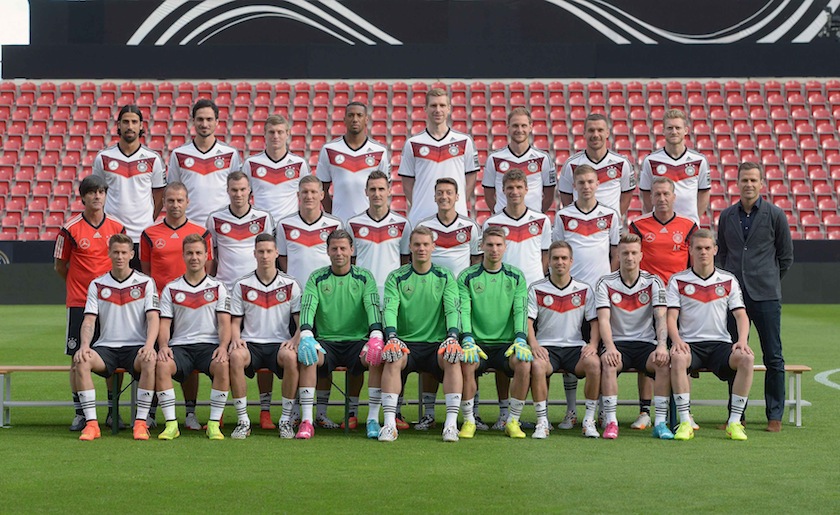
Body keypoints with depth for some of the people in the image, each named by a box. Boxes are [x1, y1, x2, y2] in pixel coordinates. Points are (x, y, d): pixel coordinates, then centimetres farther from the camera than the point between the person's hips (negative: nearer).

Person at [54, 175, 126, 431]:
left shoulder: (117, 227, 4)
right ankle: (80, 413, 8)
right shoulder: (70, 229, -4)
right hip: (79, 302, -2)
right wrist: (80, 285, 10)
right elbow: (60, 266, 6)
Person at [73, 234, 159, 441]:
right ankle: (91, 423, -25)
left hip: (136, 347, -2)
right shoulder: (97, 285, 11)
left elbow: (153, 318, -5)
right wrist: (84, 346, -17)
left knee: (150, 361, -36)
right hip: (106, 347, 2)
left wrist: (149, 345, -24)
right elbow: (89, 320, 3)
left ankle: (141, 422, -26)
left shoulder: (145, 283, 6)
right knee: (81, 361, -30)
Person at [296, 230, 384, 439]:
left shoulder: (364, 277, 7)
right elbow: (307, 306, -7)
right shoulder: (317, 278, 7)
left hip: (358, 341, 0)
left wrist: (376, 335, -27)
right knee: (306, 355, -32)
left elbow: (373, 306, -7)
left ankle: (373, 419, -21)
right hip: (325, 342, 0)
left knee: (379, 355, -31)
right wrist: (306, 335, -28)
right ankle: (306, 421, -28)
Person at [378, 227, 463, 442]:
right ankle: (389, 423, -33)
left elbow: (452, 309, -4)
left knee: (453, 359, -31)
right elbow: (390, 309, -7)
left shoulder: (445, 277, 8)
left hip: (437, 344, 0)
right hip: (406, 343, 0)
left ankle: (451, 423, -31)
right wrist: (392, 337, -26)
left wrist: (452, 337, -24)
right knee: (392, 360, -32)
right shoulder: (396, 277, 6)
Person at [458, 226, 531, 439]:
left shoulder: (516, 276, 10)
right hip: (477, 342, -1)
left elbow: (521, 311, 1)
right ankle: (468, 421, -13)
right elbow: (463, 311, -4)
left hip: (506, 343, 1)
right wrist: (467, 340, -20)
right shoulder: (467, 277, 6)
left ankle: (513, 421, -12)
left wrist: (520, 340, -16)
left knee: (524, 363, -30)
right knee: (465, 364, -33)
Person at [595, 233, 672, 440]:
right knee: (608, 362, -34)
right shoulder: (605, 284, 1)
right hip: (618, 343, -1)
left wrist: (661, 346, -26)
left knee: (664, 361, -31)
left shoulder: (653, 282, 3)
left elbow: (661, 318, -7)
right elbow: (603, 320, -9)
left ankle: (660, 423, -25)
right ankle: (611, 422, -29)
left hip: (646, 343, 1)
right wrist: (610, 348, -28)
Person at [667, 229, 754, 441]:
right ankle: (685, 422, -30)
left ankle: (734, 422, -21)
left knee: (746, 358, -29)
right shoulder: (678, 281, 6)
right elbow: (671, 316, -2)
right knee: (677, 358, -36)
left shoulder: (729, 281, 11)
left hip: (720, 344, 2)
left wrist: (742, 340, -16)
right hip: (689, 344, -1)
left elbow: (741, 315, 4)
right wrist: (676, 340, -22)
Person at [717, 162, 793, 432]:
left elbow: (786, 256, 9)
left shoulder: (775, 215, 1)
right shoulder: (727, 216, 9)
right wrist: (732, 280, 12)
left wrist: (769, 281, 10)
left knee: (773, 357, -1)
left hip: (766, 296, -3)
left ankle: (775, 416, 6)